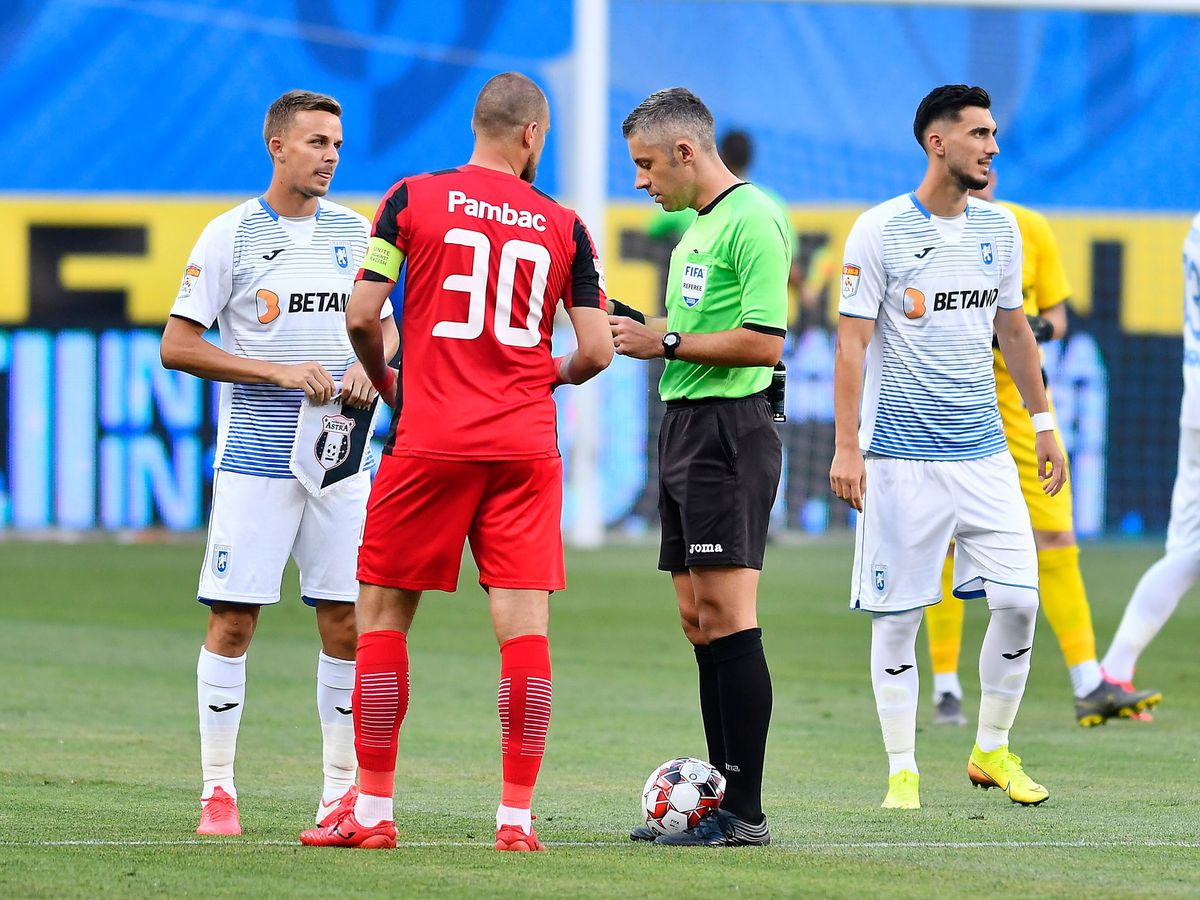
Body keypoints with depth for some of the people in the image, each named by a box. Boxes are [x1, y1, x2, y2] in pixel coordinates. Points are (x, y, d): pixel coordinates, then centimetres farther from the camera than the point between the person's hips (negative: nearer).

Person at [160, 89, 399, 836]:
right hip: (254, 459, -4)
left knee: (346, 622, 1)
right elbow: (177, 346, -6)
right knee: (232, 622, -4)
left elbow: (384, 326, 21)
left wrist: (368, 367, -3)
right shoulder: (232, 235, -3)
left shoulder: (355, 233, 10)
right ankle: (218, 790, 4)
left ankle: (344, 789, 9)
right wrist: (279, 373, -14)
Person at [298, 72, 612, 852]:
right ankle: (518, 816, -2)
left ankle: (373, 811, 8)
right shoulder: (564, 225, 6)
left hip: (430, 443, -1)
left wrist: (384, 379, 15)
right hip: (526, 449, 1)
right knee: (524, 626, 1)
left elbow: (361, 316, -4)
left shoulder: (414, 198, 1)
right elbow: (597, 350, 4)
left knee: (384, 617, 7)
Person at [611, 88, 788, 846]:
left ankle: (745, 812, -11)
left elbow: (763, 341, -20)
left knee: (725, 614, -11)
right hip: (685, 425, 10)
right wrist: (640, 326, 11)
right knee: (700, 619, 10)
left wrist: (666, 342, -13)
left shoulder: (752, 219, -12)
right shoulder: (699, 225, 19)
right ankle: (722, 798, 13)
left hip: (730, 428, -10)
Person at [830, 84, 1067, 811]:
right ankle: (903, 771, 8)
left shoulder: (1000, 228, 9)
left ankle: (993, 751, 14)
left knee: (1019, 599, -3)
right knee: (898, 614, -1)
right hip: (902, 457, -5)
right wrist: (847, 446, -12)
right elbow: (853, 341, -7)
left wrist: (1044, 422, 19)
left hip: (984, 451, 5)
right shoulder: (880, 231, -7)